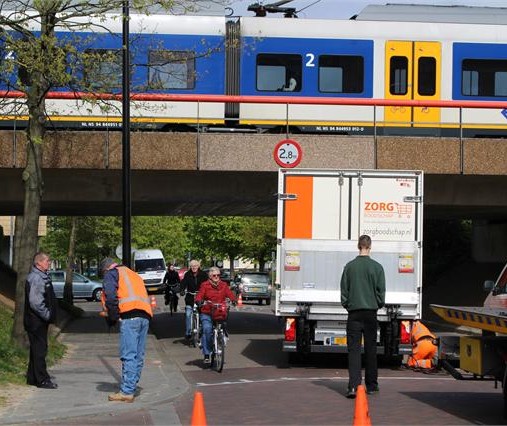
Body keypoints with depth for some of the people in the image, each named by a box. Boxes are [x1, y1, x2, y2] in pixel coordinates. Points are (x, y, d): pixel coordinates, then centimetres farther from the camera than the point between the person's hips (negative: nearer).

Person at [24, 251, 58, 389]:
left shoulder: (43, 277, 15)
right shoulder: (35, 278, -19)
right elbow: (35, 302, -25)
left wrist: (50, 315, 14)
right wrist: (47, 315, -19)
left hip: (41, 320, 10)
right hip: (36, 321, -10)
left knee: (37, 349, 15)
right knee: (40, 349, -6)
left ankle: (32, 378, 22)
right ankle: (42, 380, -3)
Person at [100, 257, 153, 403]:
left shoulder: (111, 273, 10)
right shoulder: (134, 274, 33)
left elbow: (111, 296, -6)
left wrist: (112, 318, 2)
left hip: (129, 316, -8)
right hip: (145, 316, 8)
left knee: (128, 355, -10)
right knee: (138, 356, 9)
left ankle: (126, 392, -13)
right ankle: (131, 388, 12)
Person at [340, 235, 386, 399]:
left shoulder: (349, 266, 0)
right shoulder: (377, 267, -3)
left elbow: (344, 290, 4)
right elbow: (381, 291, 1)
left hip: (354, 312, 0)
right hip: (371, 312, 0)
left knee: (354, 349, -3)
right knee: (370, 349, 10)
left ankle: (354, 386, -16)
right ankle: (371, 385, 19)